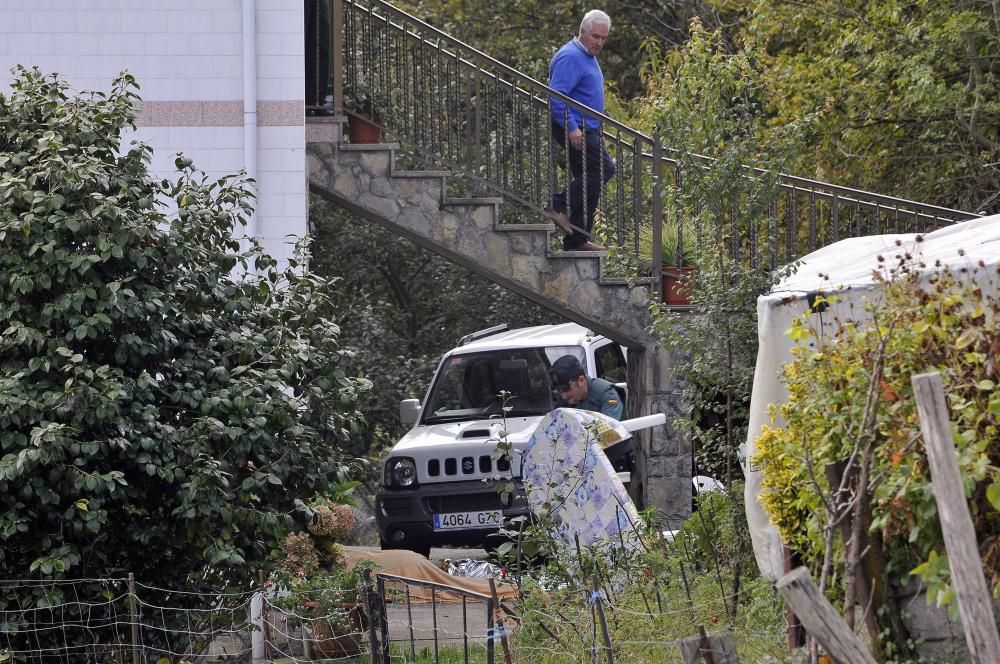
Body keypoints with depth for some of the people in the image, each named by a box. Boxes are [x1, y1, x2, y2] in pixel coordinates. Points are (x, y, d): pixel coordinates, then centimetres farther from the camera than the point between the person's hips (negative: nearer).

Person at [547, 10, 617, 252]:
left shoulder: (588, 57, 20)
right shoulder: (570, 57, -14)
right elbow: (556, 96, -22)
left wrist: (597, 134, 28)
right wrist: (572, 127, -27)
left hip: (585, 130, 10)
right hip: (574, 129, -10)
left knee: (587, 180, 8)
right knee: (603, 168, -19)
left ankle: (577, 240, 11)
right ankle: (561, 206, -18)